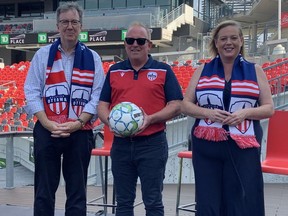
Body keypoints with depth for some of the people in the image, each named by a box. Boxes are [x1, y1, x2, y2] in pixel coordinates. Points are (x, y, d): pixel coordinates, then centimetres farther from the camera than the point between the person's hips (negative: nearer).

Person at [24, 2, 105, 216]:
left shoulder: (92, 58, 6)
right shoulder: (43, 54, 6)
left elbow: (97, 96, 1)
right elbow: (32, 92, 1)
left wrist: (77, 123, -12)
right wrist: (48, 123, -12)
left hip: (80, 133, 0)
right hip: (47, 131, 0)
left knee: (77, 191, 8)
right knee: (44, 190, 7)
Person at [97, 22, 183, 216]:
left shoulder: (164, 71, 3)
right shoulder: (114, 71, 12)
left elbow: (176, 105, -3)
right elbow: (102, 105, 11)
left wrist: (150, 119, -18)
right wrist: (110, 121, -10)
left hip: (153, 144, -3)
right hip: (121, 144, 3)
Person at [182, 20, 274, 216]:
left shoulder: (255, 71, 8)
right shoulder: (203, 70, 10)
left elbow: (269, 108, 6)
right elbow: (186, 105, 8)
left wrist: (246, 113, -14)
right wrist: (207, 113, -12)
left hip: (243, 147, -1)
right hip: (206, 147, 1)